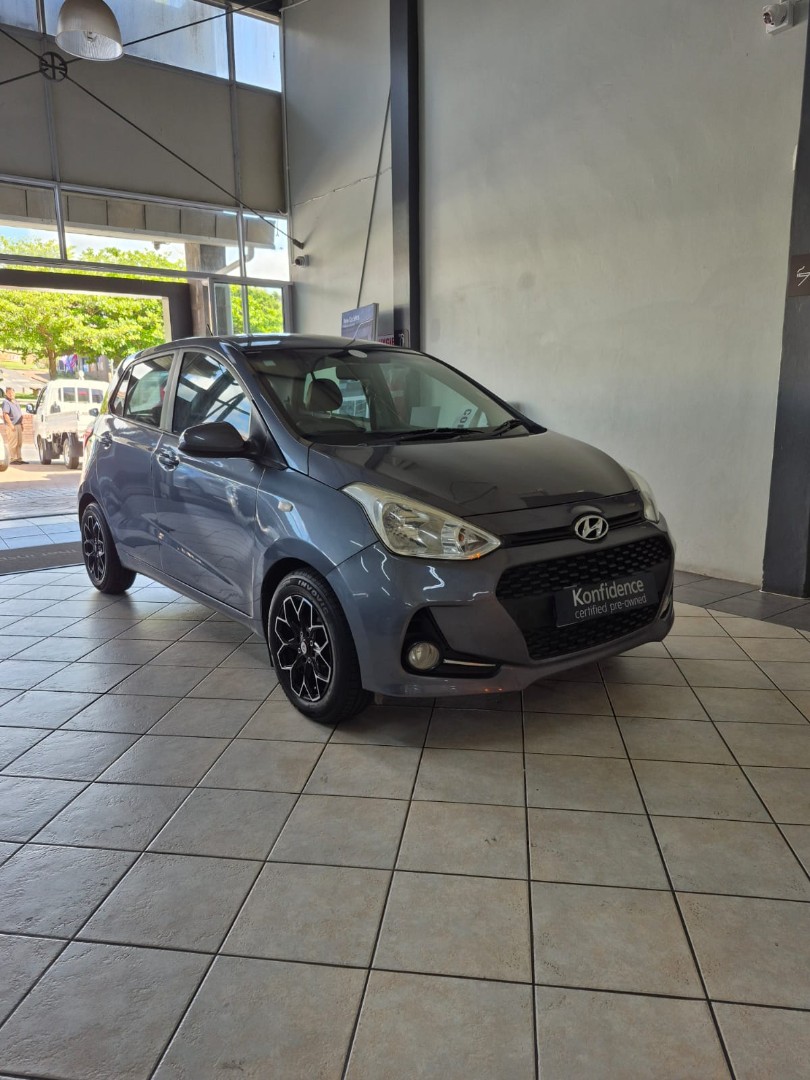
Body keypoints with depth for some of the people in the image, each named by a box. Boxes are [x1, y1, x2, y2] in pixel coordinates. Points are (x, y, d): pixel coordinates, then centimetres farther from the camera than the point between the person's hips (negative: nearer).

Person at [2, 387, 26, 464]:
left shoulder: (15, 402, 18)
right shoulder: (6, 402, -10)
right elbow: (5, 414, -19)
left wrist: (21, 424, 21)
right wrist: (11, 425, -23)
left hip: (18, 425, 9)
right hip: (12, 426, -9)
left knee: (19, 443, 12)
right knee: (13, 443, -8)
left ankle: (19, 459, 18)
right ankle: (12, 459, -5)